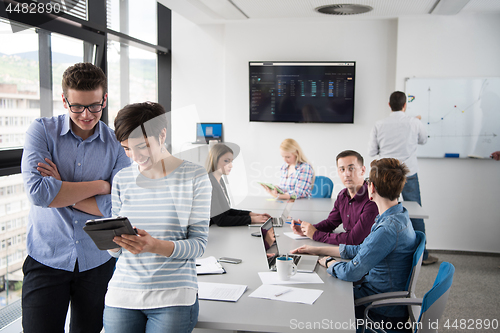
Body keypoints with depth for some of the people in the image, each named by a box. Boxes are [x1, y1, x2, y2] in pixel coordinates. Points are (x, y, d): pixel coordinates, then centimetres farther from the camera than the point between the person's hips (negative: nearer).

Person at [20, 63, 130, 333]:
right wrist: (99, 185, -14)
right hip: (46, 259, -1)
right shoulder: (41, 131, -4)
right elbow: (38, 192, -19)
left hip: (98, 262, 2)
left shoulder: (118, 144, -2)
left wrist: (61, 191, -13)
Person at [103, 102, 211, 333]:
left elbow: (198, 244, -7)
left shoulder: (194, 177, -4)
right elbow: (116, 251, 9)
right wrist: (111, 238, -14)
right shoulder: (122, 179, 6)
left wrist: (154, 246, -22)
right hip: (122, 295, 3)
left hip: (173, 298, -3)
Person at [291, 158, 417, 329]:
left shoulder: (389, 228, -30)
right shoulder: (398, 216, 3)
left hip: (384, 313, -8)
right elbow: (362, 249, 13)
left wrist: (328, 262, -6)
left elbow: (351, 273, -28)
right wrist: (318, 250, 14)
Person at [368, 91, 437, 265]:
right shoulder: (414, 123, -5)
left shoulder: (379, 125, -4)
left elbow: (372, 151, 0)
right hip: (408, 174, -1)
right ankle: (422, 255, 17)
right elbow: (423, 140, 14)